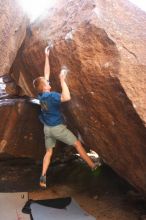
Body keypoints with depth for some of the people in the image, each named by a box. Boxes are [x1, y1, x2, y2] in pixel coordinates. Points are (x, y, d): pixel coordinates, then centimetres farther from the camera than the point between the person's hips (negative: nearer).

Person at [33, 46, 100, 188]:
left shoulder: (41, 94, -2)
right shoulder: (51, 96, -24)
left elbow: (46, 74, 5)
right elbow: (67, 97, -42)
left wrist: (46, 56, 8)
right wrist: (62, 79, -35)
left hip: (47, 128, 7)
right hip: (58, 128, -7)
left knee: (49, 152, 13)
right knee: (78, 144, 7)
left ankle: (43, 176, 0)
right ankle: (93, 166, 16)